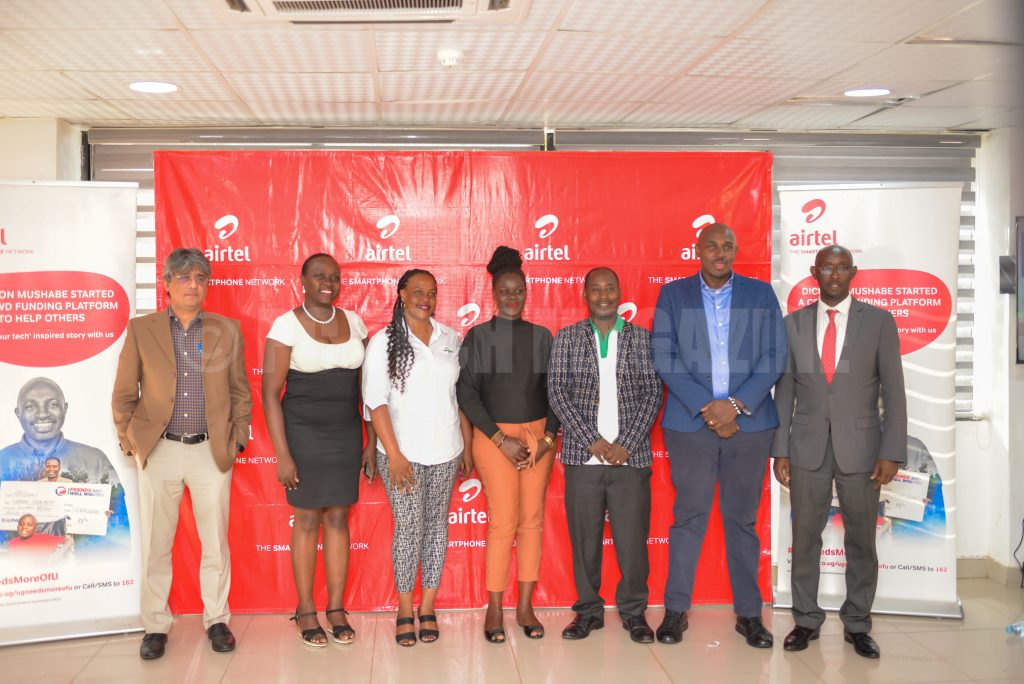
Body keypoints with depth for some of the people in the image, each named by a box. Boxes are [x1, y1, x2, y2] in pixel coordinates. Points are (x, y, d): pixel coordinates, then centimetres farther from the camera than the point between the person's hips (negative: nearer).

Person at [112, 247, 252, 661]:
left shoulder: (227, 331, 5)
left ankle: (216, 620, 23)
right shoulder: (141, 329, 2)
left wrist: (236, 440, 4)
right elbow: (124, 395, 5)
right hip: (158, 452, 0)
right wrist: (130, 443, 0)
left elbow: (240, 392, 10)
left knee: (216, 544, 7)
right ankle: (155, 626, 21)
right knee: (155, 546, 6)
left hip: (212, 452, 1)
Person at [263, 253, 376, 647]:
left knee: (338, 518, 8)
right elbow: (270, 393, -10)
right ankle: (306, 611, 17)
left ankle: (337, 607, 19)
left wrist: (372, 440, 6)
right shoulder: (287, 325, -8)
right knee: (308, 519, 4)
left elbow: (366, 385, 9)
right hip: (303, 434, -3)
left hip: (347, 434, 4)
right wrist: (282, 455, -14)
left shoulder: (353, 322, 4)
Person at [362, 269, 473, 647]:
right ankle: (405, 609, 14)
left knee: (437, 525, 8)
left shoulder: (450, 339, 7)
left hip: (445, 452, 3)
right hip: (402, 453, -3)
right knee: (409, 527, -2)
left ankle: (428, 607, 19)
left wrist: (468, 445, 9)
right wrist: (393, 454, -12)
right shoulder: (383, 342, -3)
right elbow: (376, 402, -6)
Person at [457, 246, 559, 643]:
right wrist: (502, 440, -10)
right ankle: (494, 610, 6)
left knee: (533, 519, 4)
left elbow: (554, 391, 9)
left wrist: (549, 437, -4)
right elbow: (467, 393, -4)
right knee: (503, 521, -6)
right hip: (495, 436, -3)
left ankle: (525, 606, 14)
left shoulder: (542, 336, 9)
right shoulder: (478, 336, 0)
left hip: (539, 435, 3)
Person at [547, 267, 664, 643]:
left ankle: (634, 611, 17)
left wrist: (626, 444, -8)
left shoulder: (642, 338, 8)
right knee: (584, 536, 5)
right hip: (582, 456, 0)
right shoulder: (567, 338, 7)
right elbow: (557, 391, -1)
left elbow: (653, 393, 3)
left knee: (633, 537, 1)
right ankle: (589, 609, 20)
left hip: (630, 455, 0)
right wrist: (593, 441, -10)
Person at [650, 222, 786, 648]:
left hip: (749, 421, 1)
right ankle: (676, 609, 12)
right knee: (689, 516, 3)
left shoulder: (761, 294, 8)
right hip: (690, 422, -1)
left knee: (743, 518, 7)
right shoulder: (673, 295, 6)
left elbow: (774, 357, 2)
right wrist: (706, 407, -11)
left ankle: (748, 613, 16)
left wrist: (737, 404, -10)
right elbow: (664, 357, -2)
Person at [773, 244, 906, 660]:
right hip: (807, 447, 1)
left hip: (860, 448, -1)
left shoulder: (879, 321, 1)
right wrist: (780, 450, 1)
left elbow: (893, 391, -1)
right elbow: (784, 391, 6)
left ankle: (857, 624, 20)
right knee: (805, 537, 6)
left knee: (861, 540, 7)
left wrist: (892, 452, -7)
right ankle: (806, 620, 19)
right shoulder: (793, 324, 5)